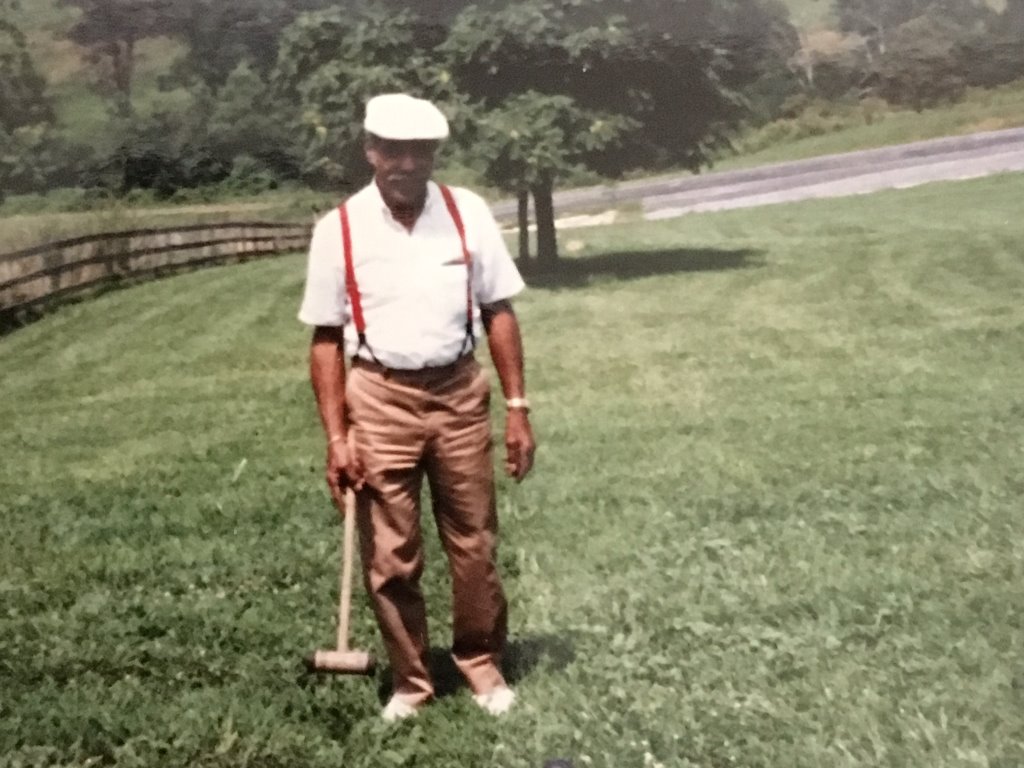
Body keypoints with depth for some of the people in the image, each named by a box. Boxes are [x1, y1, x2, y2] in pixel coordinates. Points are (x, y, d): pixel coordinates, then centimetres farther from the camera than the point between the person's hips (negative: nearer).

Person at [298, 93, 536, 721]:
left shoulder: (467, 213, -2)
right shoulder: (339, 229, -5)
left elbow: (498, 313, 3)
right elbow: (327, 339, -1)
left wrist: (518, 408, -2)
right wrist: (337, 437, -6)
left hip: (460, 393, 1)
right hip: (380, 400, -1)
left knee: (474, 545, 10)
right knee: (389, 557, 7)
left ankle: (483, 663, 30)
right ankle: (410, 679, 25)